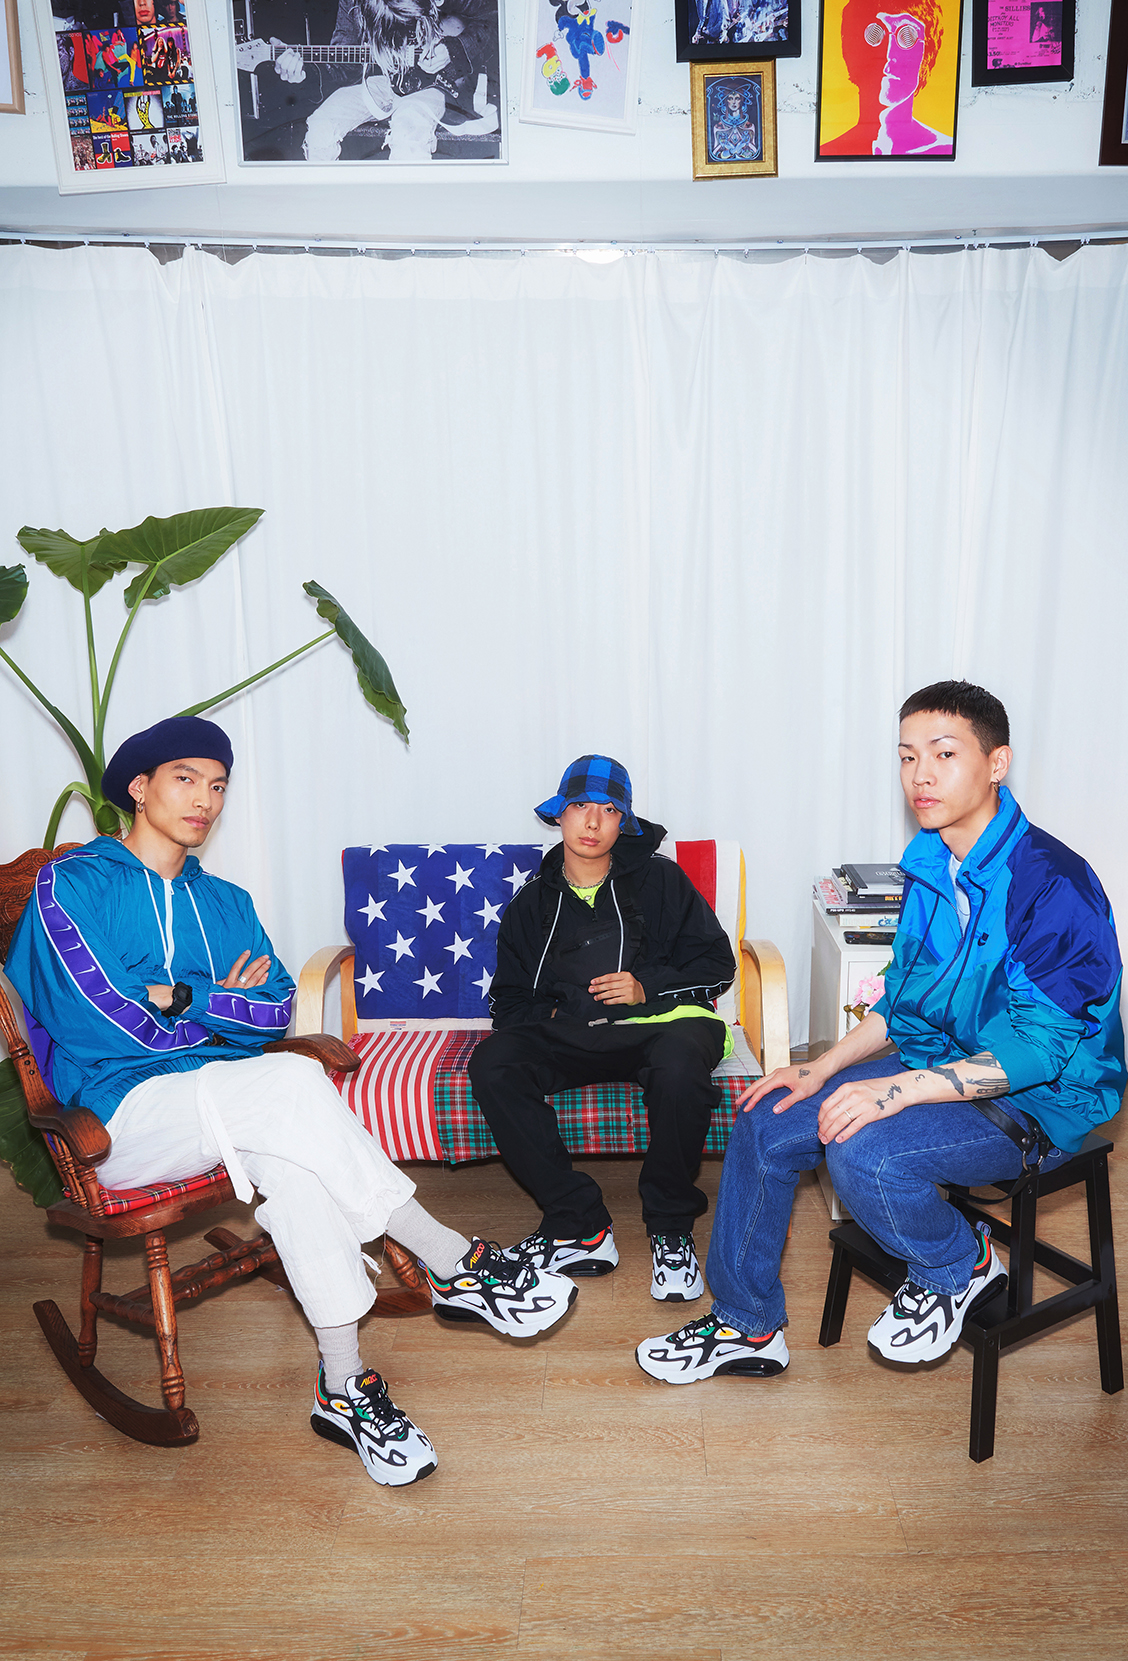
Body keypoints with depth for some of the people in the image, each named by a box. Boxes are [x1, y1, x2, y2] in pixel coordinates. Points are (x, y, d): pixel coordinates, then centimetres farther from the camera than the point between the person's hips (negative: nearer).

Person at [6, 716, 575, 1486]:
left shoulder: (225, 902, 18)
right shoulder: (71, 886, 1)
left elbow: (277, 1009, 5)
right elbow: (103, 1020, -11)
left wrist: (179, 998, -12)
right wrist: (222, 1007, -2)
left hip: (221, 1101, 5)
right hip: (119, 1116, -5)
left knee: (288, 1154, -31)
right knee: (295, 1084, -31)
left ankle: (344, 1386, -27)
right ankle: (457, 1266, -25)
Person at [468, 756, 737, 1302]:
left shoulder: (660, 879, 12)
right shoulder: (530, 905, 19)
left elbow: (716, 963, 10)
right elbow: (509, 997, 22)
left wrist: (648, 987, -6)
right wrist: (545, 1016, -1)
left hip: (659, 1018, -2)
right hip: (565, 1033, 3)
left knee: (679, 1067, -38)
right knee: (492, 1066, -26)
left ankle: (670, 1227, -14)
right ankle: (579, 1226, -20)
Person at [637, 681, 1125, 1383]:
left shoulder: (1051, 882, -22)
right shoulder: (931, 868, 4)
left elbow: (1040, 1045, -26)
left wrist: (898, 1089, -32)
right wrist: (824, 1069, 1)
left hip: (1038, 1101, -8)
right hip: (941, 1069, 8)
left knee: (861, 1150, -32)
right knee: (766, 1122, -2)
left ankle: (962, 1267, 1)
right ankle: (747, 1325, 14)